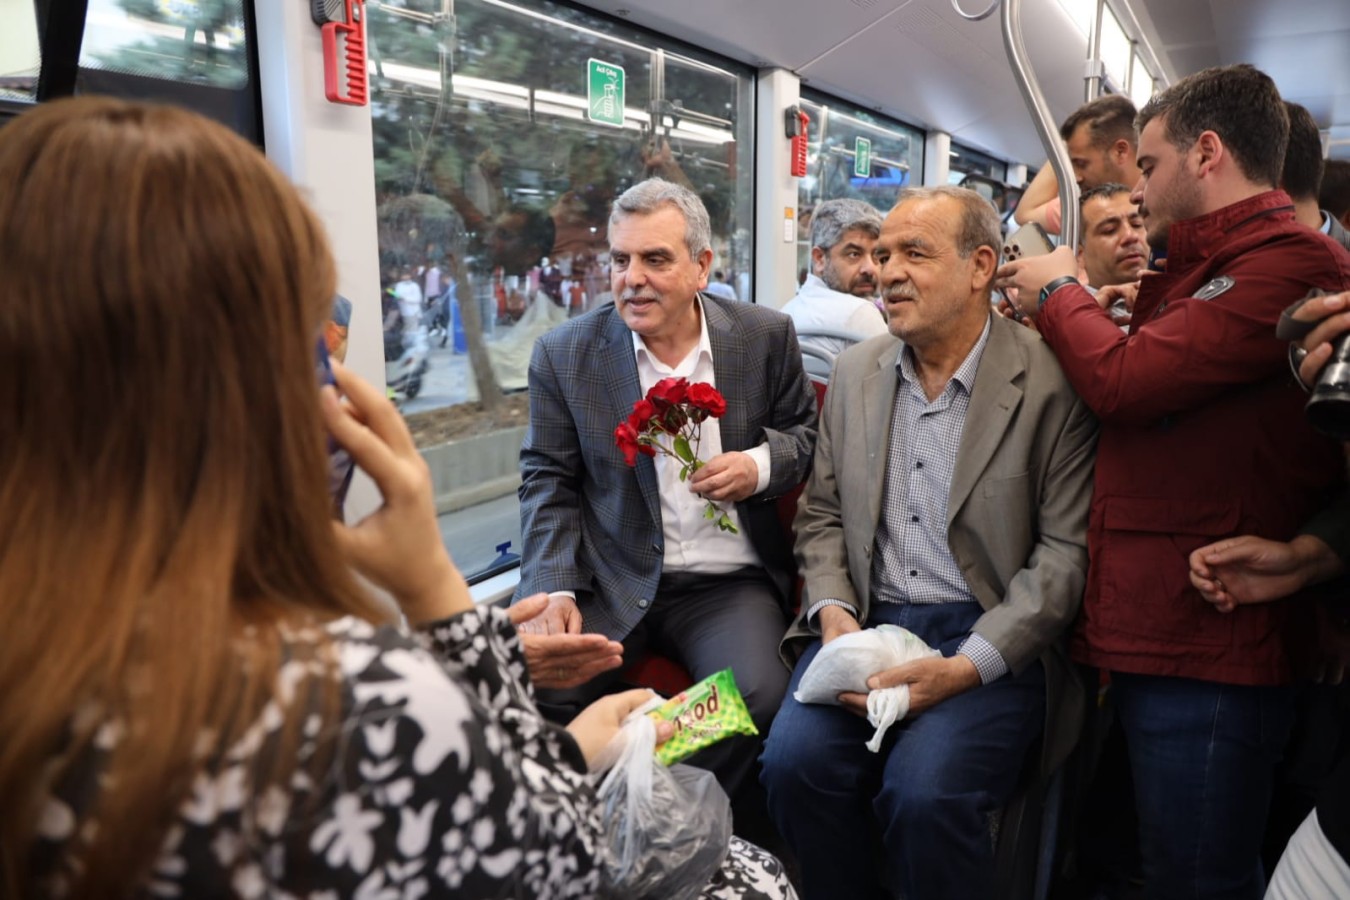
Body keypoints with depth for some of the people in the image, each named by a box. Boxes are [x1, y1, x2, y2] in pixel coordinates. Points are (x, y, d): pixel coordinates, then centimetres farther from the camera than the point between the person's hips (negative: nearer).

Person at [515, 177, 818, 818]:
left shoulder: (766, 336, 2)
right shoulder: (564, 354, 2)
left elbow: (804, 434, 13)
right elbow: (548, 480, 4)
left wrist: (760, 465, -11)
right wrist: (554, 587, -10)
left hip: (729, 580, 0)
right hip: (610, 579, 1)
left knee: (758, 696, -26)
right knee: (540, 684, -25)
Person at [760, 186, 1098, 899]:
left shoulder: (1051, 382, -6)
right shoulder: (856, 371, 9)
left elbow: (1066, 551, -7)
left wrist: (966, 667, -17)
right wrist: (833, 612, -6)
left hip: (991, 640, -3)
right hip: (866, 622, 4)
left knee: (925, 793, -27)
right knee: (795, 759, -20)